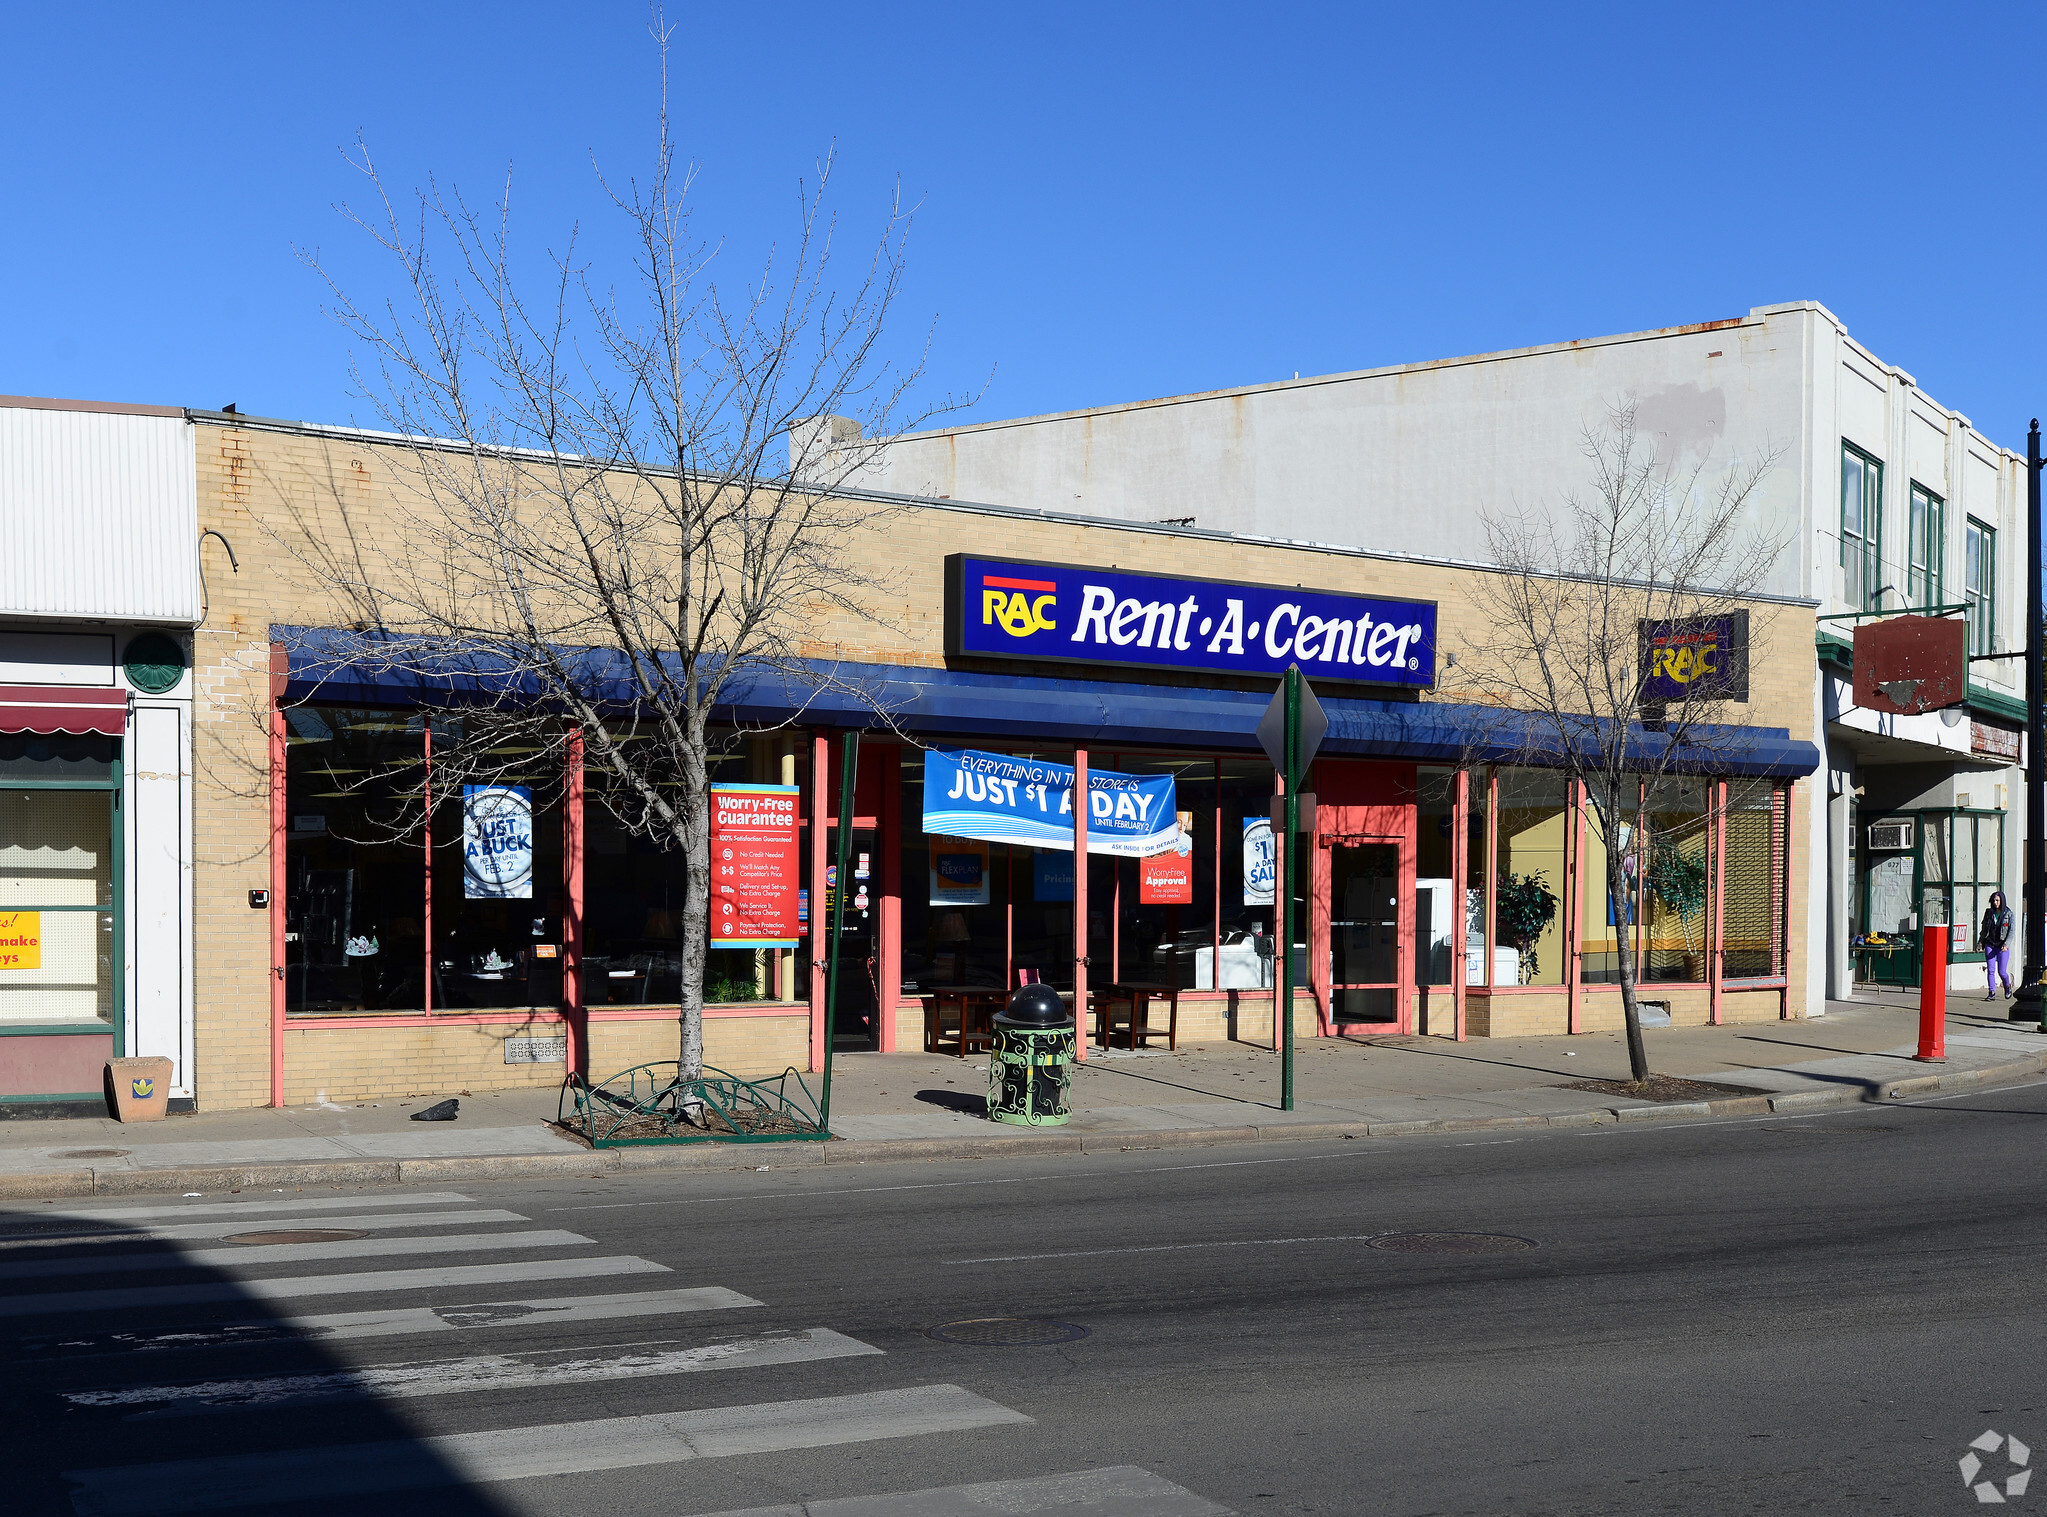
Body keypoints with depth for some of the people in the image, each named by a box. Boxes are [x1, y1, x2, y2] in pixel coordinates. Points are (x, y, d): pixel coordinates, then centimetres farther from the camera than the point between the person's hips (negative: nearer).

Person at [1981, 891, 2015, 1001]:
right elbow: (1984, 929, 14)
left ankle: (2007, 986, 27)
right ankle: (1991, 993, 0)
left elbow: (2011, 931, -6)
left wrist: (2006, 944, -17)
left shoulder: (2008, 914, -3)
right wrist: (1980, 942, 5)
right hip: (1990, 945, 3)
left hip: (2003, 946, -3)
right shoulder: (1989, 913, 7)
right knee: (1990, 970, -4)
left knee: (2002, 971, -3)